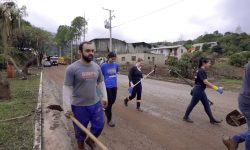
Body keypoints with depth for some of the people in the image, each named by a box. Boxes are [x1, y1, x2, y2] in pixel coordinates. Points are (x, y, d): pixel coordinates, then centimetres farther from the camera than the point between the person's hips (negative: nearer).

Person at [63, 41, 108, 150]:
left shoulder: (97, 67, 0)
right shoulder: (72, 68, -16)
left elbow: (101, 83, 11)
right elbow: (67, 88, -13)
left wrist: (104, 97, 10)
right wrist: (67, 108, -13)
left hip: (96, 103, 5)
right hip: (79, 106, -4)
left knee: (99, 125, 15)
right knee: (80, 130, 16)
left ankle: (90, 140, 46)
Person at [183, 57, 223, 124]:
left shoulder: (202, 71, 11)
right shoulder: (201, 71, -19)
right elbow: (206, 82, -27)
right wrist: (217, 88, -27)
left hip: (201, 90, 10)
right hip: (198, 90, -10)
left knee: (207, 104, 12)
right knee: (192, 104, 4)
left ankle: (212, 119, 22)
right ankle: (186, 117, 20)